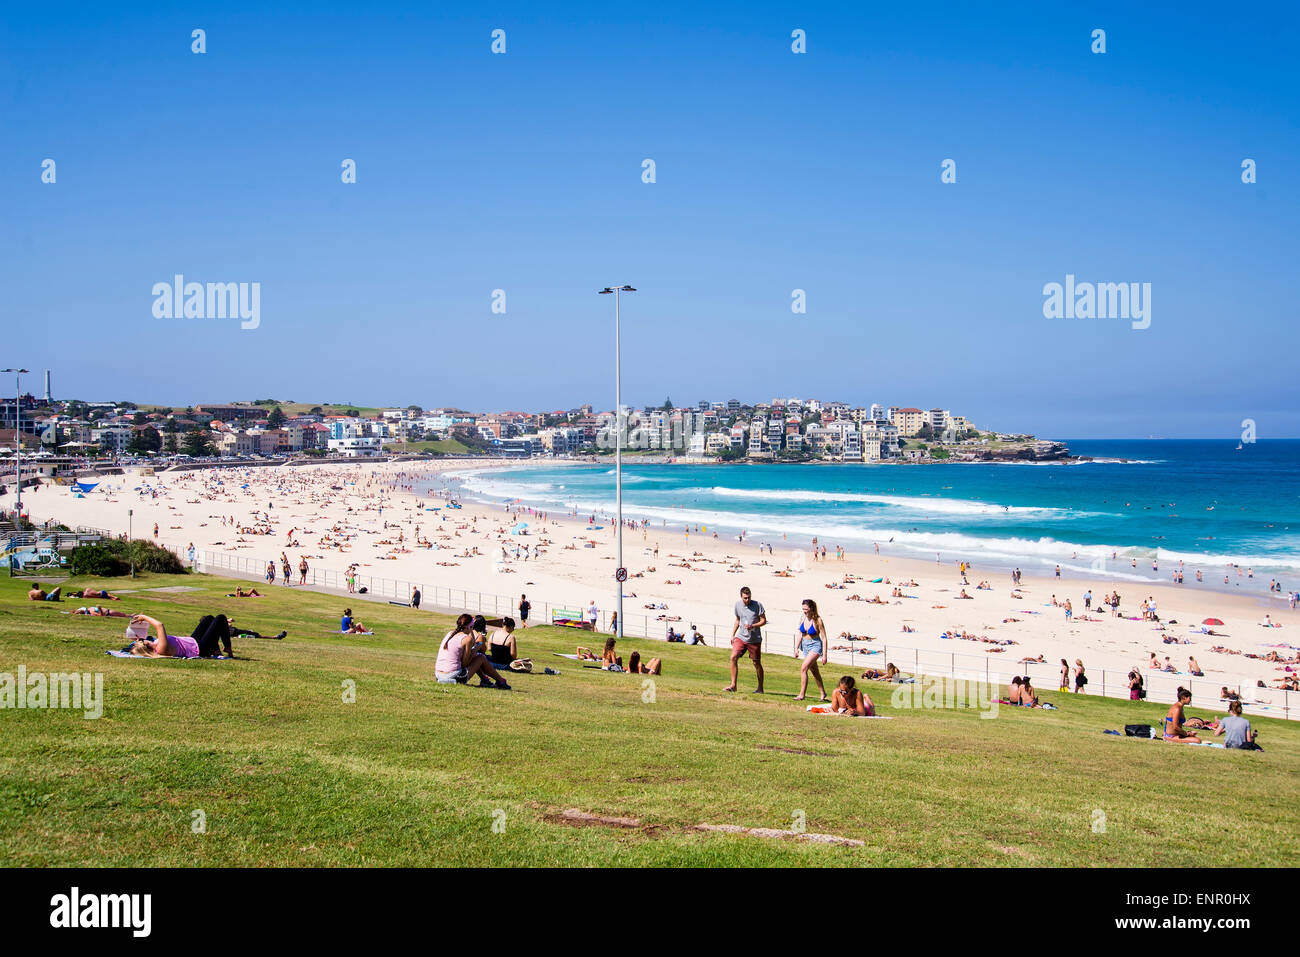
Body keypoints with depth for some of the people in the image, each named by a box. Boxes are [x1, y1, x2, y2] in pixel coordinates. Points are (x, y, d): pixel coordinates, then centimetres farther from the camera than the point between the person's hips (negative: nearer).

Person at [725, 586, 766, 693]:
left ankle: (760, 688, 19)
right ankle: (733, 685, -9)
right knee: (733, 657, -14)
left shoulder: (757, 605, -8)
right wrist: (732, 635, 15)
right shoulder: (738, 605, 5)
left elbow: (764, 621, -5)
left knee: (757, 663, 4)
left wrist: (752, 626, -21)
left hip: (754, 639, -3)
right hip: (741, 637, 3)